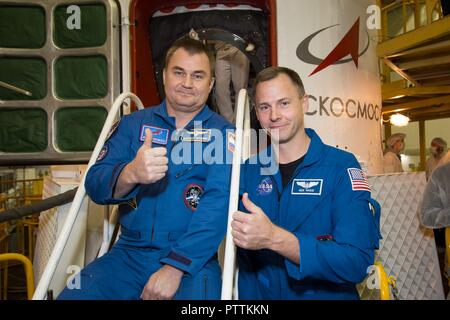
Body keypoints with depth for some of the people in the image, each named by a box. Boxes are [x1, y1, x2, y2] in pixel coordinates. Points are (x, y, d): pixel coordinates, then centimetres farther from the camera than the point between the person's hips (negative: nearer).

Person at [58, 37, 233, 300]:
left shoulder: (224, 133, 1)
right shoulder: (133, 124, 8)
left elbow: (219, 202, -11)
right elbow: (95, 185, -2)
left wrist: (174, 267, -20)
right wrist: (130, 174, -25)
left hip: (192, 258, -2)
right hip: (129, 253, 3)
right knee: (72, 295, -18)